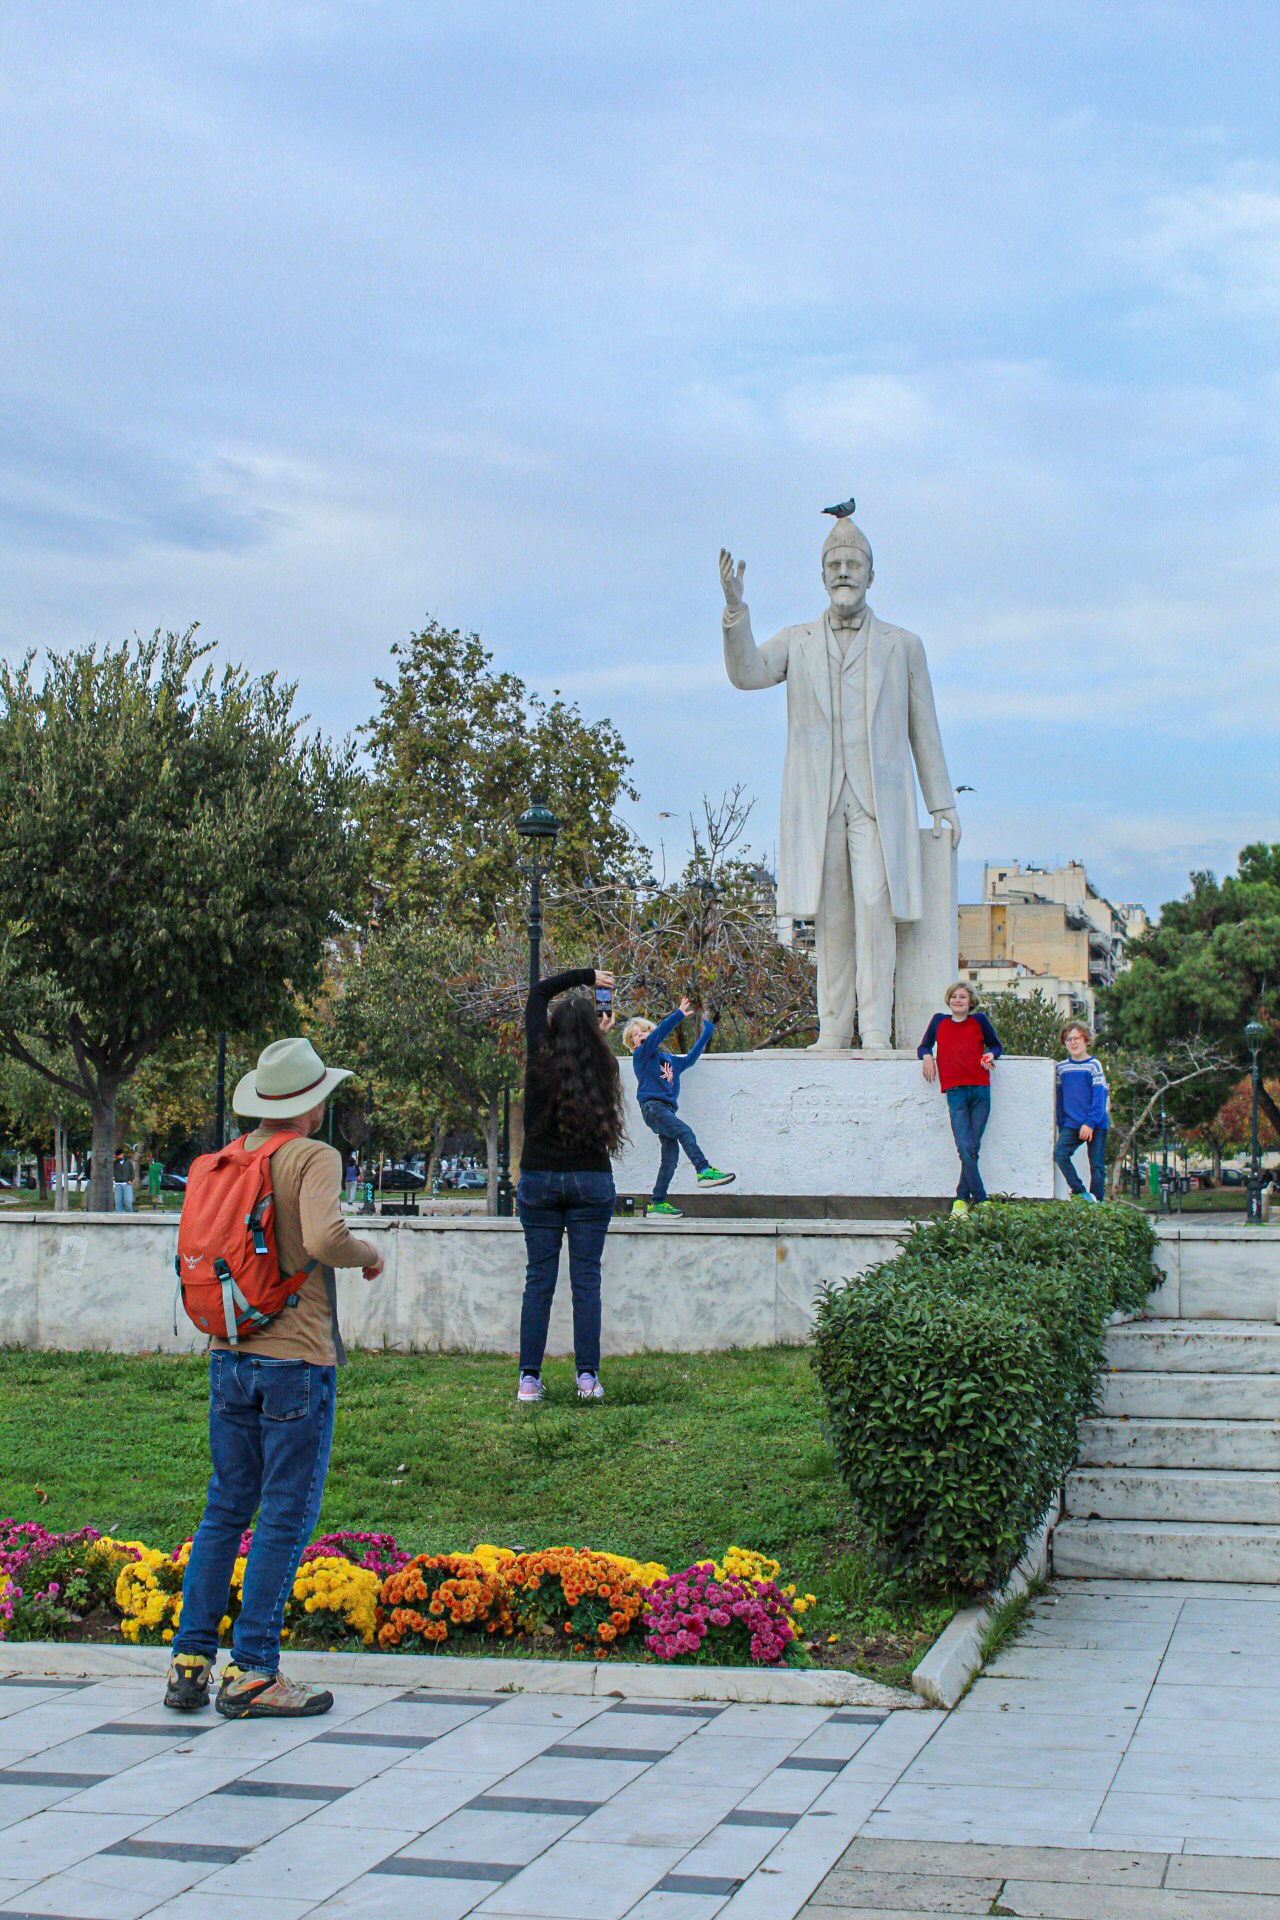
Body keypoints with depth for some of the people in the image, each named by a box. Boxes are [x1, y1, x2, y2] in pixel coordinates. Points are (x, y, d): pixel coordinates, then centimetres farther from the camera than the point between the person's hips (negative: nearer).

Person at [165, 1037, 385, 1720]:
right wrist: (369, 1254, -8)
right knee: (286, 1517, 0)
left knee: (225, 1509, 14)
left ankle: (189, 1663, 14)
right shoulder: (314, 1157, -11)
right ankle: (251, 1672, 1)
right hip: (297, 1358, -7)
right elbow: (323, 1239, -27)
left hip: (229, 1356, 7)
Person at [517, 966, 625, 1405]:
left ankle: (529, 1379, 1)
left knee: (538, 1279, 4)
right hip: (591, 1182, -1)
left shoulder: (540, 1060, -5)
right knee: (586, 1279, 3)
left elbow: (538, 993, 9)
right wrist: (599, 1033, 19)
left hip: (538, 1180, 1)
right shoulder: (601, 1067, -8)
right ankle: (588, 1376, 1)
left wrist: (588, 975, 13)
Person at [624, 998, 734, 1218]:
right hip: (652, 1106, -6)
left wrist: (708, 1029, 42)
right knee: (685, 1131, -26)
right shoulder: (642, 1055, 8)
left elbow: (691, 1057, 38)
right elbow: (658, 1034, -7)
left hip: (667, 1109, 6)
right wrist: (679, 1015, -16)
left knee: (671, 1155, -3)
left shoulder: (671, 1060, 27)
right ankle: (704, 1170, -37)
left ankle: (658, 1203, 0)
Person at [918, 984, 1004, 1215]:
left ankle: (963, 1198, 9)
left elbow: (996, 1045, 23)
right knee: (965, 1148, -13)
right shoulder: (939, 1021, 15)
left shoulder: (979, 1020, 11)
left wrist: (990, 1055, 2)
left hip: (980, 1091, 0)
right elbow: (924, 1046, 27)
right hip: (955, 1092, 0)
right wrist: (926, 1056, 4)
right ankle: (981, 1200, -9)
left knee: (973, 1147, -1)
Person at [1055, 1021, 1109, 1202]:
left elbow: (1099, 1097, -8)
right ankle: (1081, 1192, -11)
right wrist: (1061, 1126, 15)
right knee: (1059, 1154, -18)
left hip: (1095, 1125, -3)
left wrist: (1090, 1123, -17)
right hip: (1072, 1124, 3)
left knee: (1097, 1166, 0)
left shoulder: (1094, 1065, -3)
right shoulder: (1062, 1067, 9)